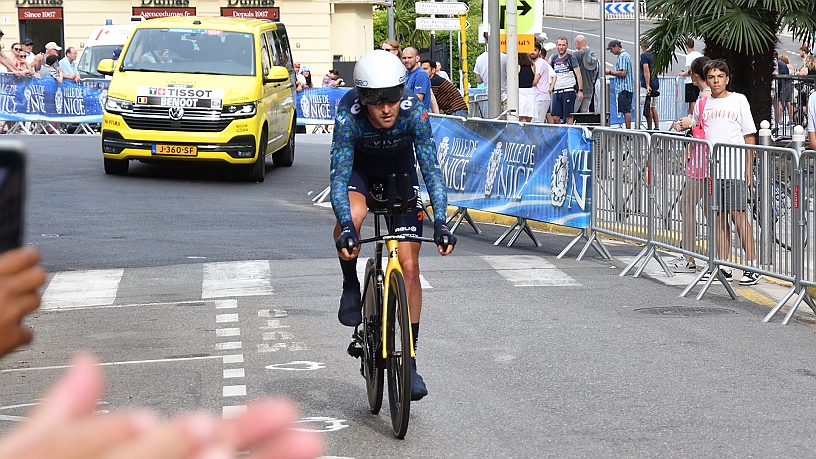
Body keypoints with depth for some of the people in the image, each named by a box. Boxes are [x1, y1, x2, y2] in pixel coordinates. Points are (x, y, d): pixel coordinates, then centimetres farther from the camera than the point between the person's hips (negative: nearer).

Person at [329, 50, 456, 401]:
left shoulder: (413, 111, -32)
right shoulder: (348, 114, -34)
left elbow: (431, 169, -32)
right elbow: (339, 174, -37)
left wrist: (440, 223, -43)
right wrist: (346, 227, -51)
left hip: (399, 168, 1)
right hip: (358, 165, -1)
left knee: (409, 267, -6)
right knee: (352, 215, -37)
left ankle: (408, 360, 3)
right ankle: (351, 286, -8)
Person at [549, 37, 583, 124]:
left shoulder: (571, 58, 1)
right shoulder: (554, 59, 14)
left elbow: (578, 75, -3)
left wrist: (580, 90, -11)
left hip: (569, 91, -5)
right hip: (556, 92, 5)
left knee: (568, 117, -5)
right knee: (555, 118, 0)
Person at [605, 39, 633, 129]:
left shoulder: (622, 56, -13)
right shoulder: (626, 55, 19)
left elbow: (623, 73, -21)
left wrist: (610, 72, -11)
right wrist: (612, 73, 17)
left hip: (624, 88, -10)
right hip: (628, 88, 10)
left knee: (625, 110, -9)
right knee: (626, 111, 11)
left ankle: (628, 129, -10)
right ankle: (628, 129, 12)